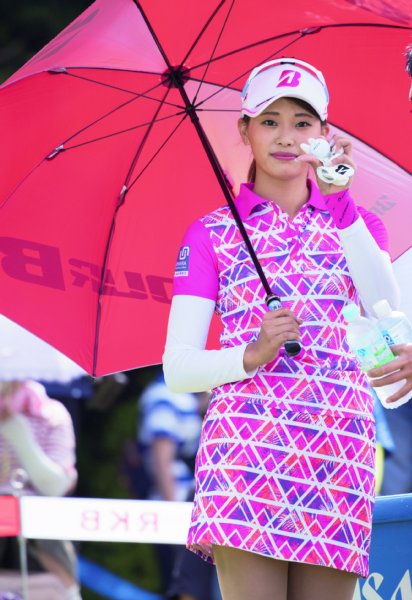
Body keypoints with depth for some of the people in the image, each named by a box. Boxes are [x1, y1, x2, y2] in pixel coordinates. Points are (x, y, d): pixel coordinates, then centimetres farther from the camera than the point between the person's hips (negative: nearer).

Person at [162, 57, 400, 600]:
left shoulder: (358, 225, 19)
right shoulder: (212, 234, 13)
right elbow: (177, 367, 5)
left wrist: (341, 204, -10)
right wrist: (251, 356, -14)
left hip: (343, 453, 2)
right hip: (246, 444, -2)